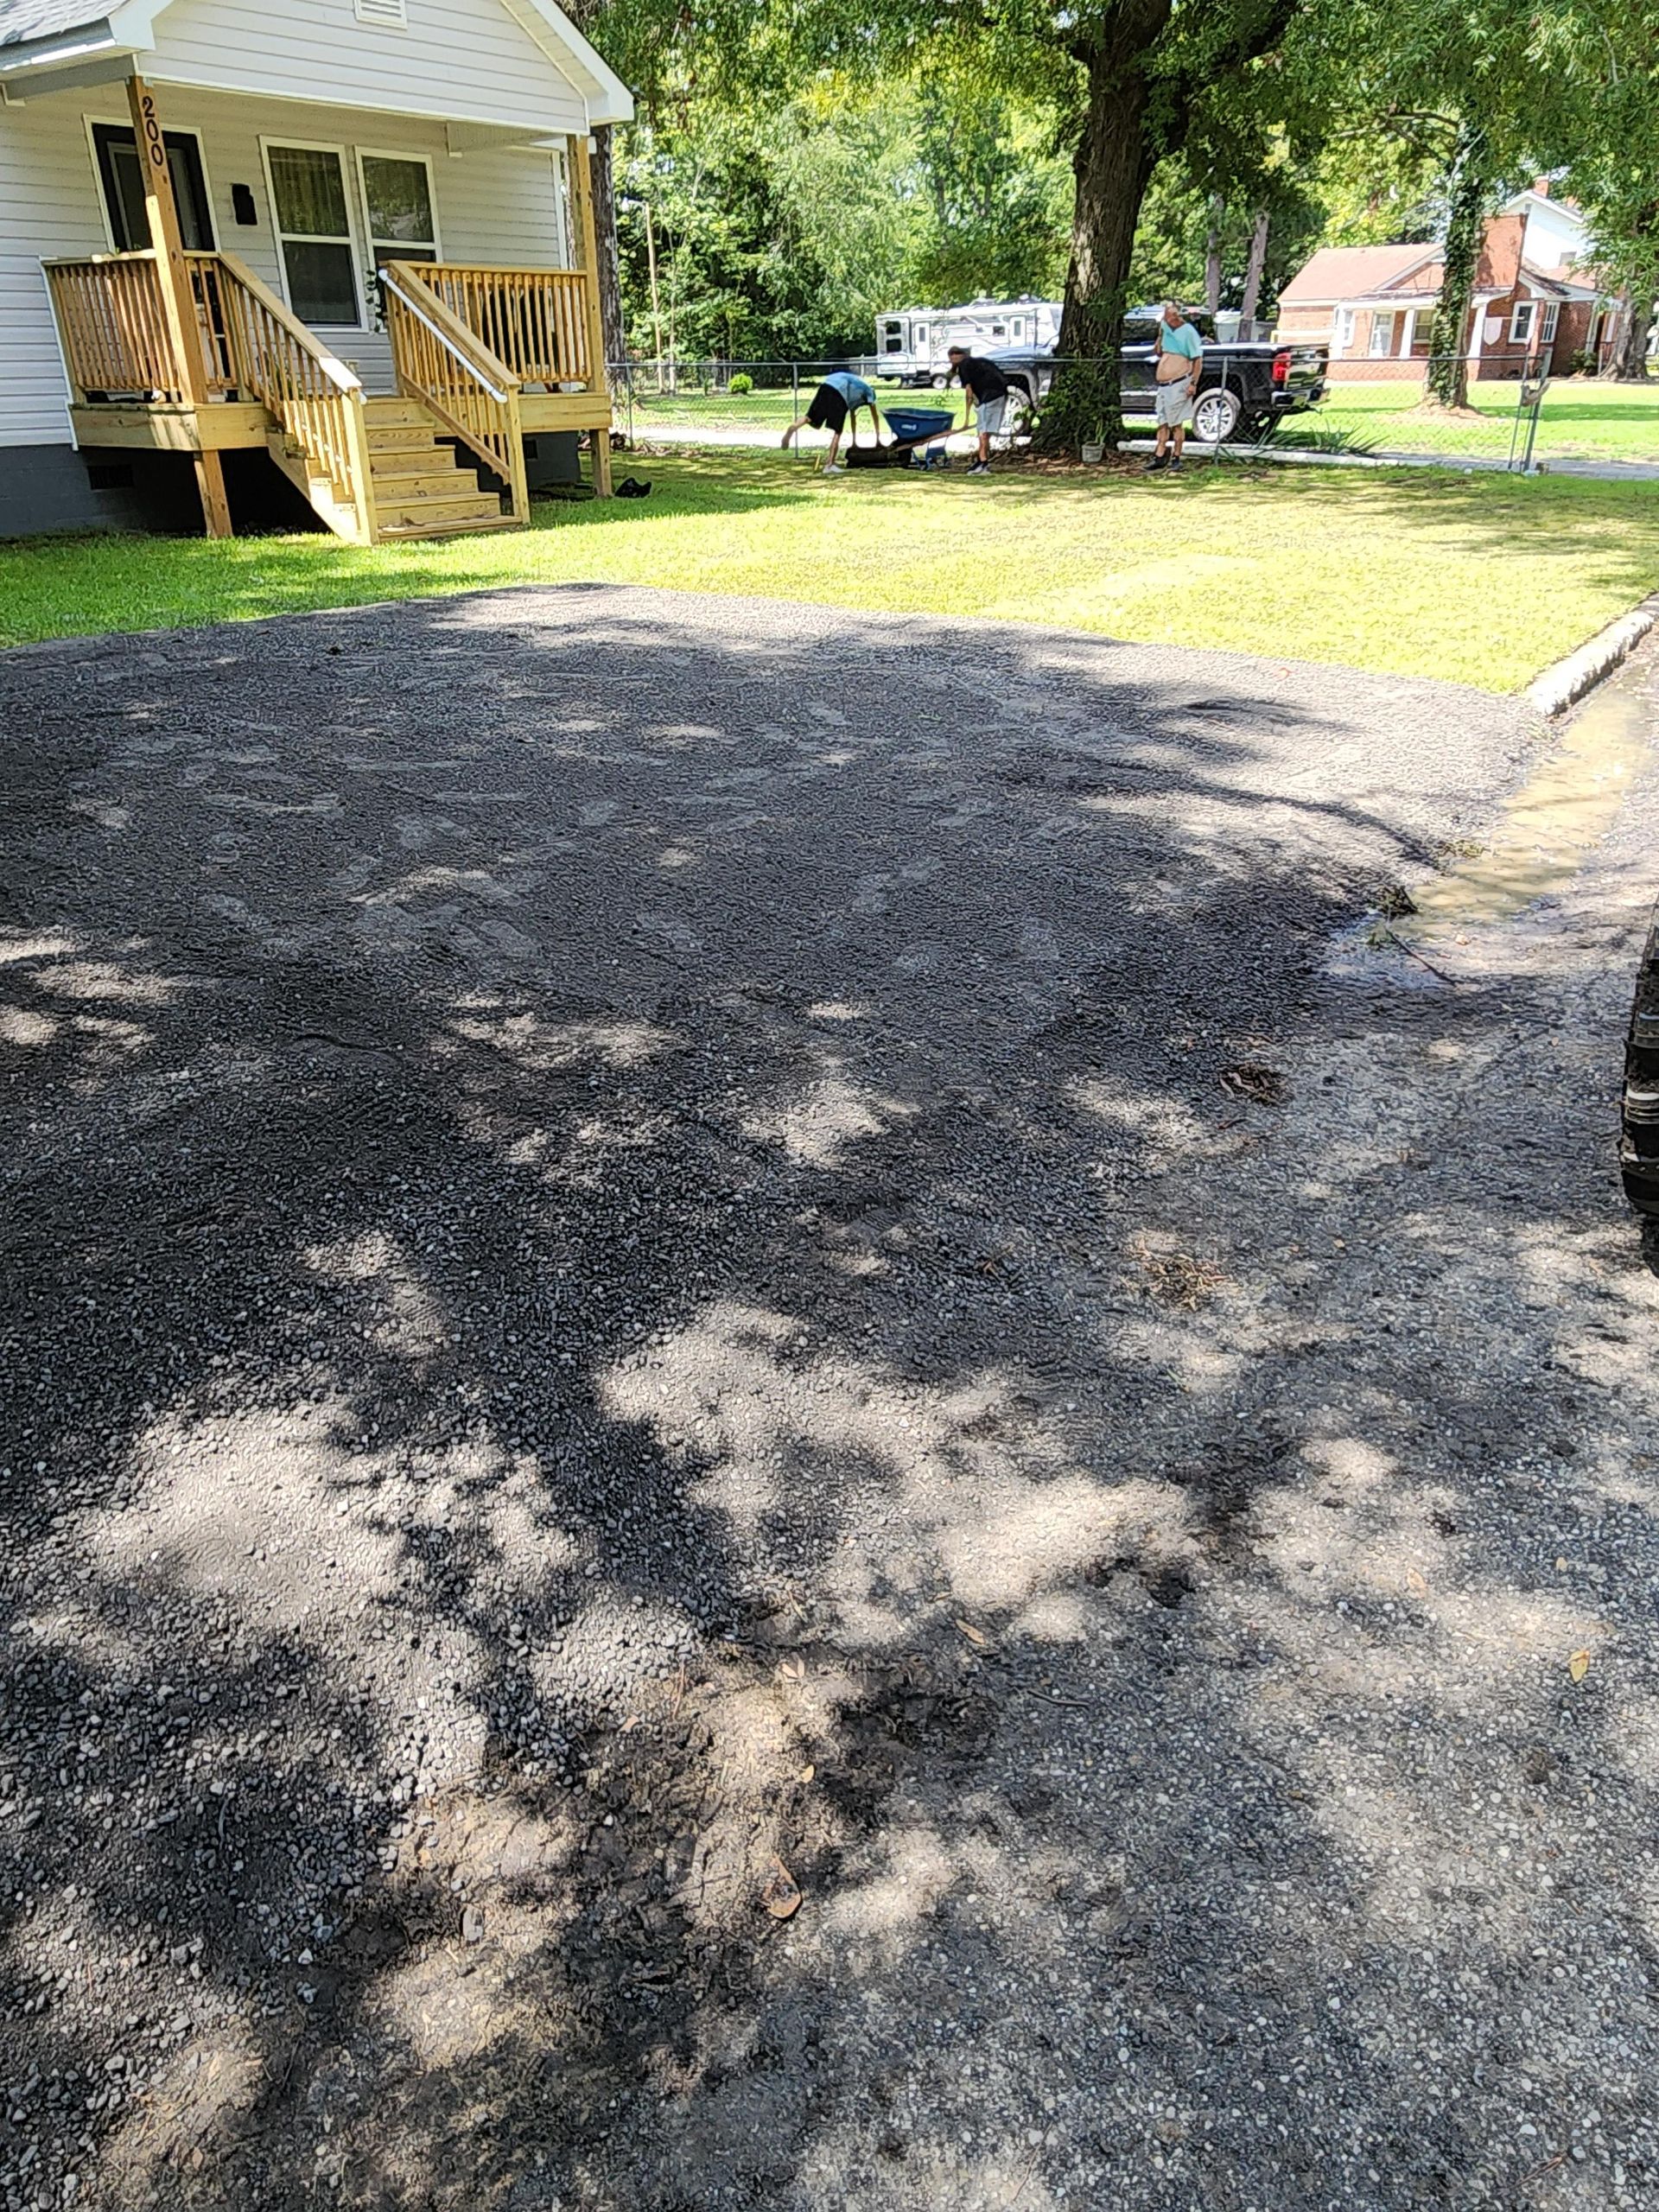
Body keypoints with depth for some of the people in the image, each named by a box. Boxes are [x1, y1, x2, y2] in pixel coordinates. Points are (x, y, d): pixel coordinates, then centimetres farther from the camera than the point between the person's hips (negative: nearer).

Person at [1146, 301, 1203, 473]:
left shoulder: (1188, 332, -7)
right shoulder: (1165, 328, 12)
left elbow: (1198, 359, -8)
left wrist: (1193, 383, -15)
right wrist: (1160, 334, 10)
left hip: (1178, 384, -7)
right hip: (1162, 385, 7)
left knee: (1177, 423, -2)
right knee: (1162, 422, 9)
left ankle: (1176, 458, 4)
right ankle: (1159, 456, 13)